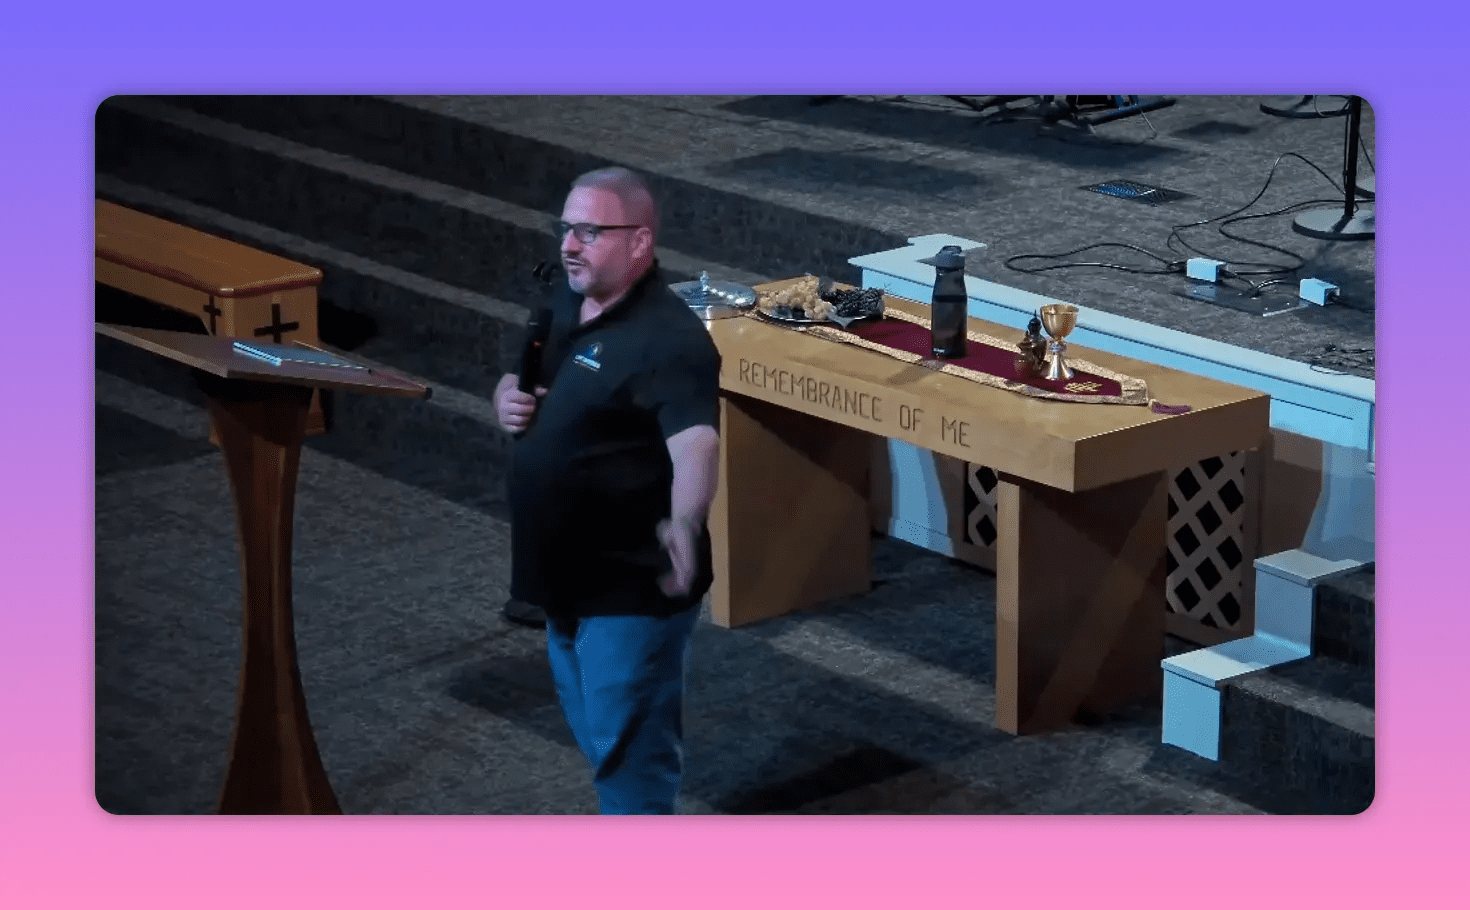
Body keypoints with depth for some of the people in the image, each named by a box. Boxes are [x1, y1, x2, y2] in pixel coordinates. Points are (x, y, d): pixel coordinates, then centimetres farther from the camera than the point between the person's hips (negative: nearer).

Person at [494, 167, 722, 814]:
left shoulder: (667, 338, -23)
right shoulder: (562, 306, 5)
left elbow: (695, 444, -38)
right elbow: (515, 384, 20)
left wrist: (684, 525, -57)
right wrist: (506, 399, -4)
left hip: (632, 585, -9)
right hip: (568, 575, 10)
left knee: (628, 752, -4)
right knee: (596, 733, 23)